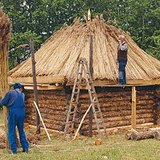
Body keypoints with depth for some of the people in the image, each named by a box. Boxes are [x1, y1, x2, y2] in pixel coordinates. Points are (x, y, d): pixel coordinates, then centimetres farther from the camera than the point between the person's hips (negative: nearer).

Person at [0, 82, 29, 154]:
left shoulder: (10, 92, 6)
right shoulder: (22, 94, 19)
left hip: (13, 112, -4)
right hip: (21, 112, 4)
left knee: (11, 131, 4)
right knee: (21, 131, 17)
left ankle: (13, 149, 0)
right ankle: (25, 147, 14)